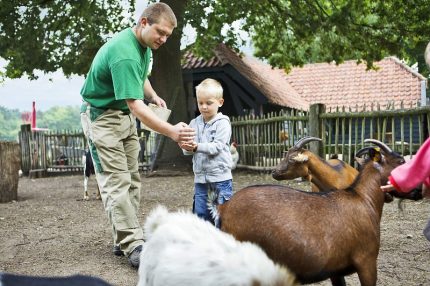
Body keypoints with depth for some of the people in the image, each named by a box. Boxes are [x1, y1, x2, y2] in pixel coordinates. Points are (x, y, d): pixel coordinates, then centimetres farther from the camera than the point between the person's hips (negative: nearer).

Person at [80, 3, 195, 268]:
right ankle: (133, 246, -15)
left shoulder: (144, 44, 0)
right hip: (103, 116, -9)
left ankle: (125, 237, 12)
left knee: (132, 181, 7)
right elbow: (136, 106, -37)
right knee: (117, 183, -13)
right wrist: (171, 131, -46)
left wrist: (154, 96, 6)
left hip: (126, 116, 10)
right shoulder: (124, 54, -30)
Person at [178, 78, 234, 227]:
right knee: (200, 213, 10)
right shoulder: (194, 123, 9)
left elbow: (217, 147, -16)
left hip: (220, 176, -5)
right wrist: (186, 147, -17)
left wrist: (197, 146, -29)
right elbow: (188, 150, 7)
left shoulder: (222, 123, -5)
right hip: (200, 177, 5)